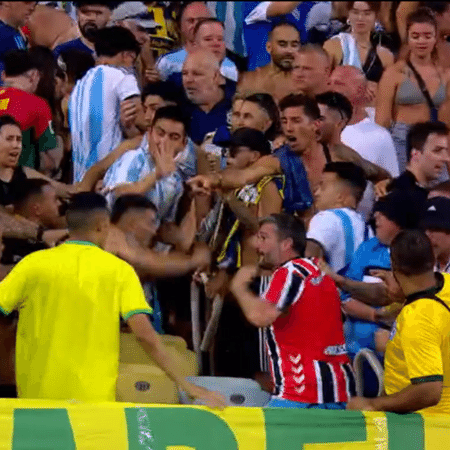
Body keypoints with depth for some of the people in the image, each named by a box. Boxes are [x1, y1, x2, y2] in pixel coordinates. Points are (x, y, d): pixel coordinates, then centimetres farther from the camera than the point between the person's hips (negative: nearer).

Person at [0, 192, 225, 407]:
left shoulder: (33, 264, -1)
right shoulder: (119, 270, -2)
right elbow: (145, 334, -10)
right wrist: (186, 386, -7)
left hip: (35, 398, 1)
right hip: (95, 401, -1)